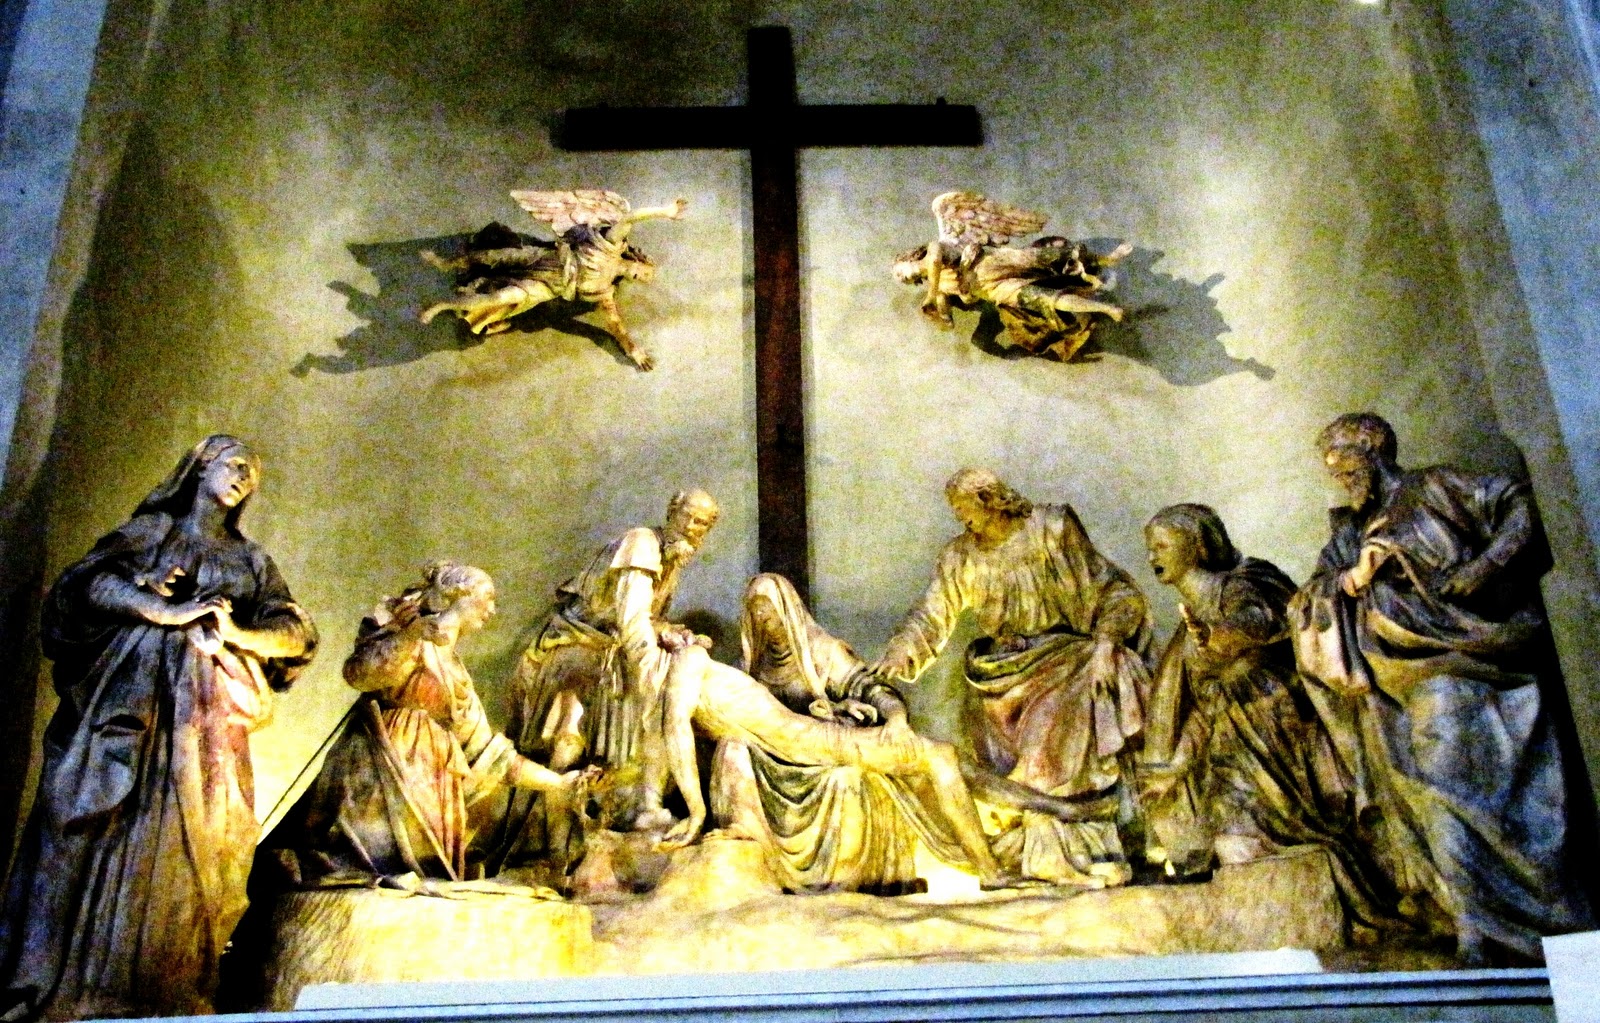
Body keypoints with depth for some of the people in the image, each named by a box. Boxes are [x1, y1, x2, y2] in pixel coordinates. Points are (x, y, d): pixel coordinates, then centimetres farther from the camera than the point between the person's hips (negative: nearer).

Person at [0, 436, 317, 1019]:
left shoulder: (249, 559, 20)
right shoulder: (151, 527, 13)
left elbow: (297, 632, 11)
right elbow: (88, 582, -3)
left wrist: (239, 634, -6)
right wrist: (162, 612, -13)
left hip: (205, 708, 2)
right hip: (131, 692, -2)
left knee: (188, 835, -6)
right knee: (102, 827, -9)